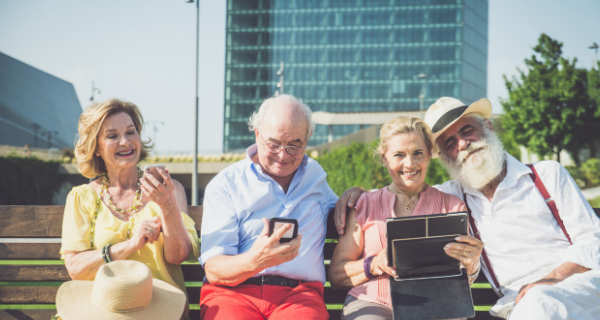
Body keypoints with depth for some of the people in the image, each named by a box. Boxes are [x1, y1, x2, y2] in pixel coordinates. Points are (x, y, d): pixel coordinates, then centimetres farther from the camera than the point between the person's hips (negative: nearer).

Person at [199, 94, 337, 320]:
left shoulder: (315, 175, 21)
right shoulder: (225, 185, 7)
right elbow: (213, 270, -2)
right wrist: (254, 261, -25)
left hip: (299, 292, 2)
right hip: (233, 291, -2)